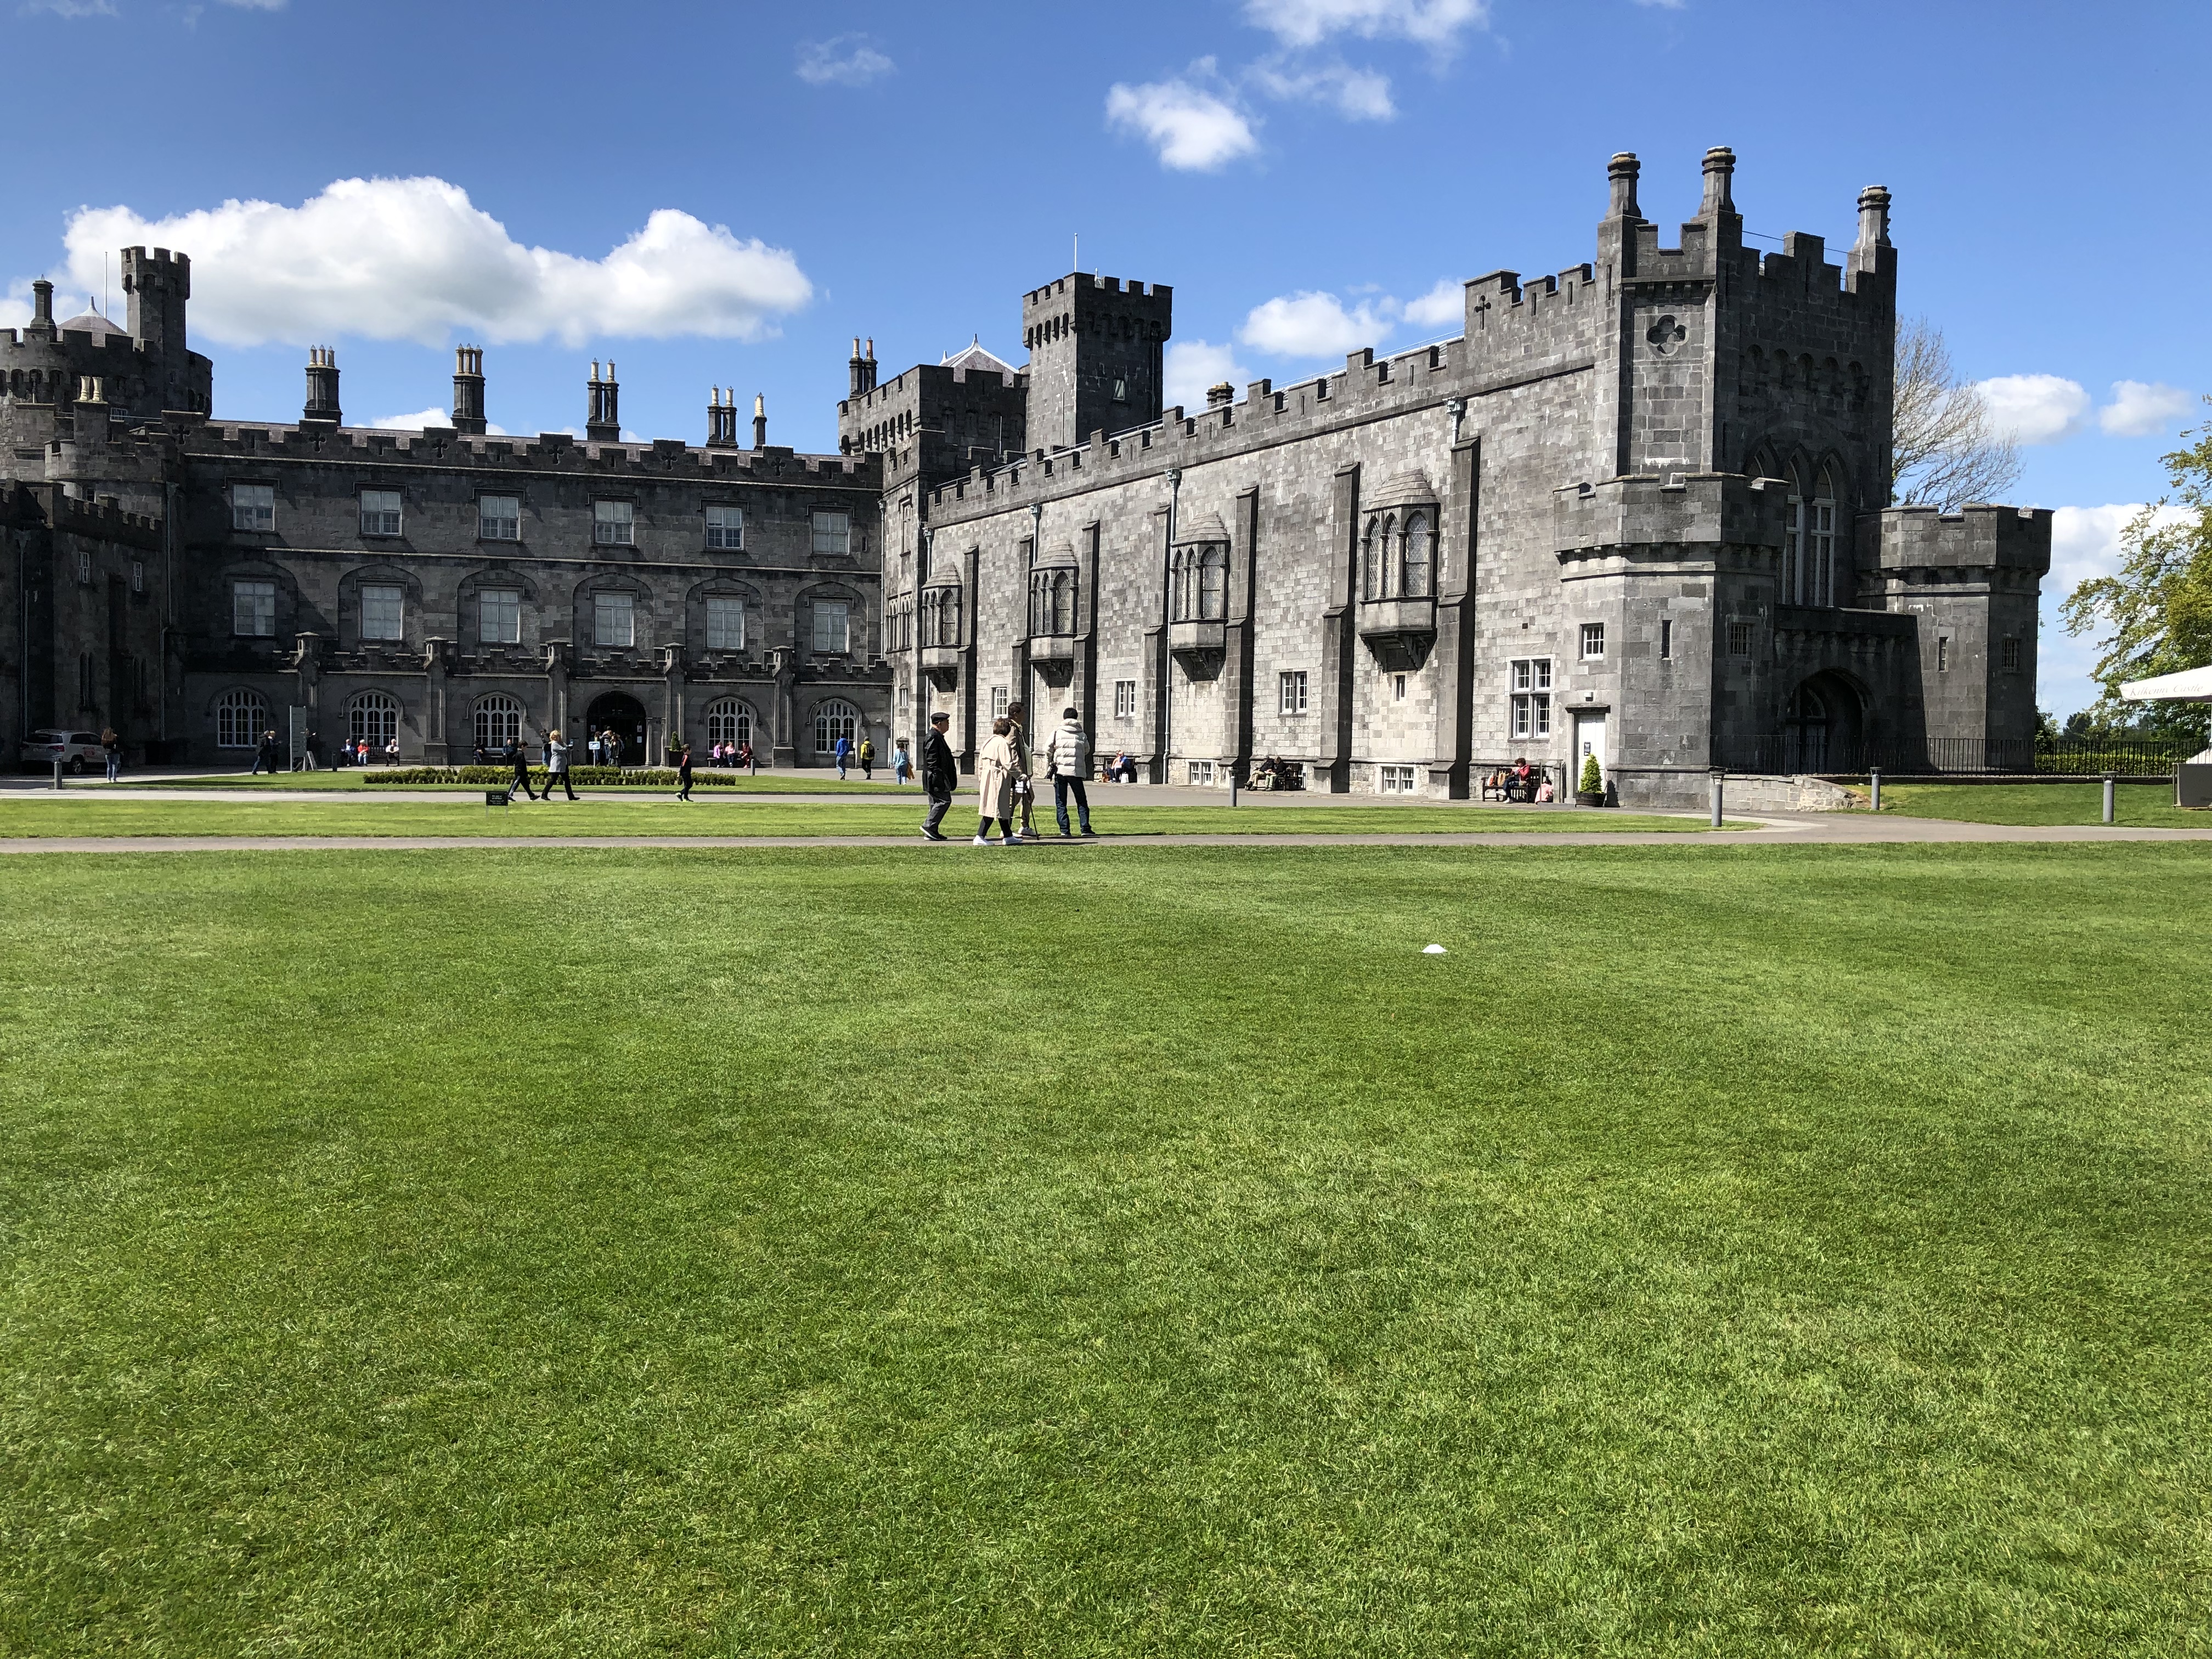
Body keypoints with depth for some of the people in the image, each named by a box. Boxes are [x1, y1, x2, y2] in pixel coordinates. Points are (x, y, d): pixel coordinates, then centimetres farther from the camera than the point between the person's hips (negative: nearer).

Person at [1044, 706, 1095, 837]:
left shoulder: (1057, 732, 2)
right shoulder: (1082, 735, 6)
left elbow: (1048, 750, -4)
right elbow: (1087, 751, 11)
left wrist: (1049, 767, 5)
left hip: (1060, 770, -1)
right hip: (1077, 771, 1)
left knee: (1061, 803, 6)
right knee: (1082, 801, 10)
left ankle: (1064, 829, 1)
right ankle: (1085, 828, 3)